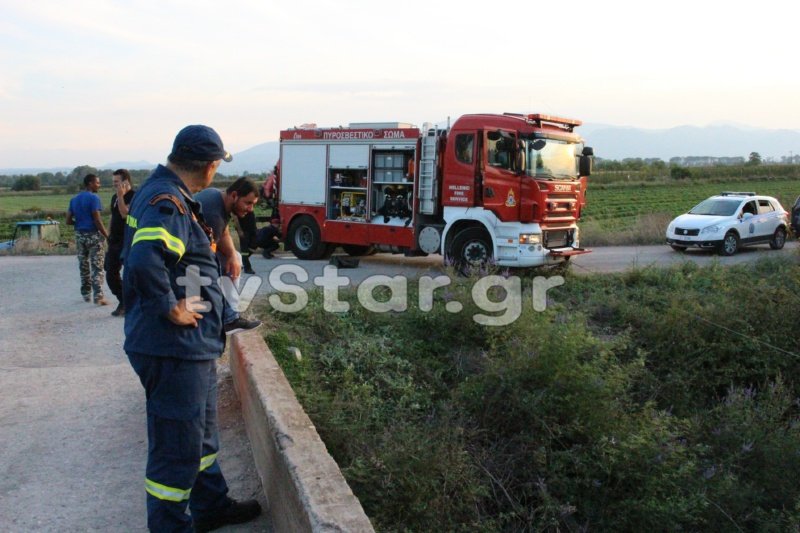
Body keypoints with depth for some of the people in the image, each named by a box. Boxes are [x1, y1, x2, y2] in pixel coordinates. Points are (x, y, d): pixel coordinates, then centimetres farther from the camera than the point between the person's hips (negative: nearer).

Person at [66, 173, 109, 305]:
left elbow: (69, 221, 8)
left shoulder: (74, 199, 10)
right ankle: (98, 296, -10)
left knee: (83, 266, 14)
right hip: (93, 235, -6)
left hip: (79, 235, 7)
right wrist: (107, 236, -12)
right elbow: (97, 220, -16)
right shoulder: (94, 198, -11)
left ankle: (86, 294, 21)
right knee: (97, 267, -5)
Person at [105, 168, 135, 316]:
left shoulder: (133, 196, -10)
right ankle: (123, 302, 22)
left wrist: (120, 196, -22)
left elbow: (125, 214, -24)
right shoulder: (114, 197, 15)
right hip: (114, 242, 8)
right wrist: (109, 238, 19)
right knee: (111, 275, 9)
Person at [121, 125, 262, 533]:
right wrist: (173, 310, -24)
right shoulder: (167, 201, -21)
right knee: (177, 445, 4)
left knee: (201, 432, 24)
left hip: (191, 345, 11)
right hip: (175, 348, -11)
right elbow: (145, 261, -37)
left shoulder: (163, 192, 11)